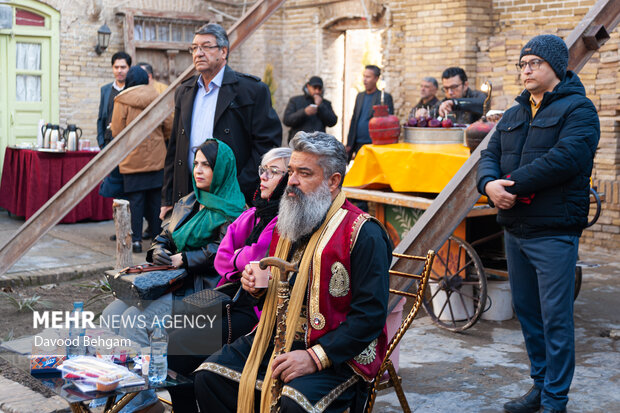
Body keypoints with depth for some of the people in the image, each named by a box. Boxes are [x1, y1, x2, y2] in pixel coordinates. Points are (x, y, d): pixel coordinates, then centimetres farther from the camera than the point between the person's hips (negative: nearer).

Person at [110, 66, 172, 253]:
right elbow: (168, 127, 6)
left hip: (133, 159, -2)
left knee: (135, 200, 1)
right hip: (156, 158, 3)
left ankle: (136, 239, 0)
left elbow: (117, 132, -5)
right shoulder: (158, 98, 2)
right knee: (156, 198, 9)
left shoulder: (122, 102, -6)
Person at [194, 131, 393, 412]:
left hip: (336, 353, -7)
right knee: (209, 376, -9)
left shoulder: (364, 234, -13)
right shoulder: (287, 222, 14)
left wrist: (316, 357, -25)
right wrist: (258, 286, 4)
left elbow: (371, 315, -19)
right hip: (277, 339, 7)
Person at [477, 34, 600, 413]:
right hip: (515, 229, 8)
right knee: (527, 312, 15)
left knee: (555, 319, -4)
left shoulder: (578, 109, -7)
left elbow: (563, 159, -21)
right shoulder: (514, 114, 17)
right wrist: (489, 184, -13)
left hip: (554, 232, -7)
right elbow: (491, 155, 9)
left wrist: (511, 183, -19)